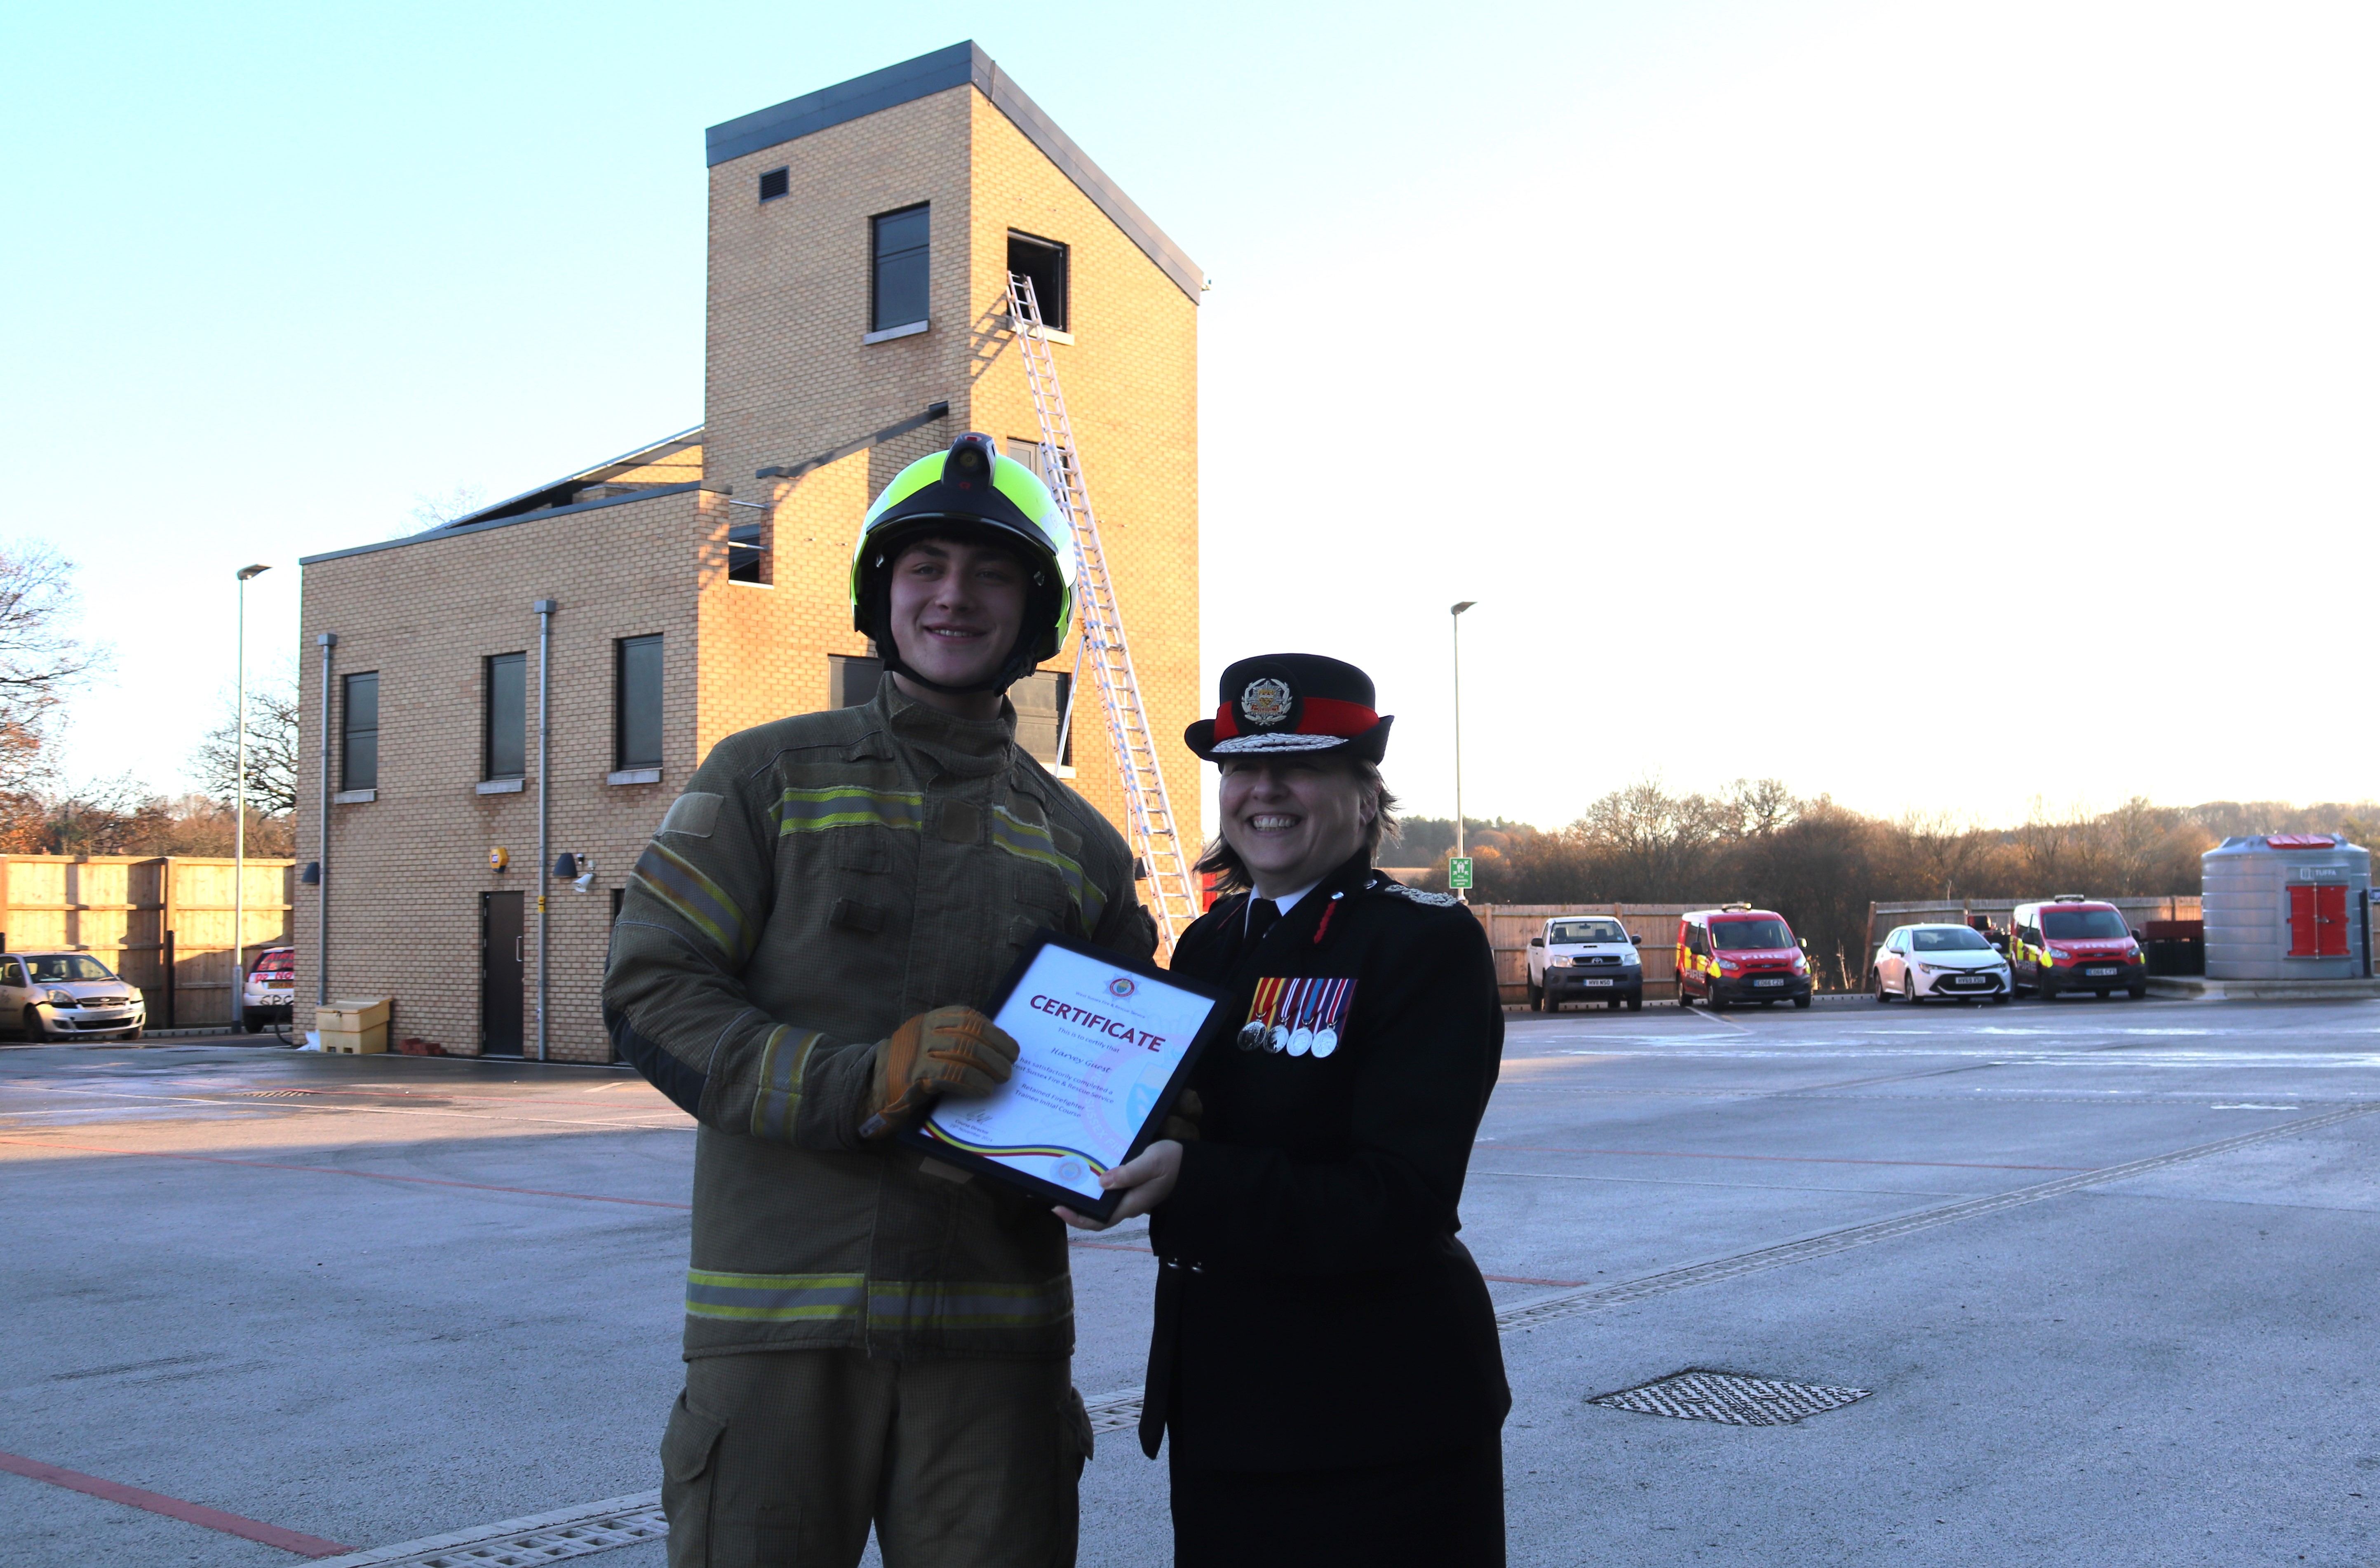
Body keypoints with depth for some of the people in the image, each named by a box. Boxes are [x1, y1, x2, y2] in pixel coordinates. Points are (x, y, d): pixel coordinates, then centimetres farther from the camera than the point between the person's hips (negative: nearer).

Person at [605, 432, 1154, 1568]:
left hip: (994, 1333, 3)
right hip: (779, 1321, -2)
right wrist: (861, 1081, -18)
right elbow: (649, 995, -4)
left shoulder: (1084, 847, 13)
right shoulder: (768, 778, 5)